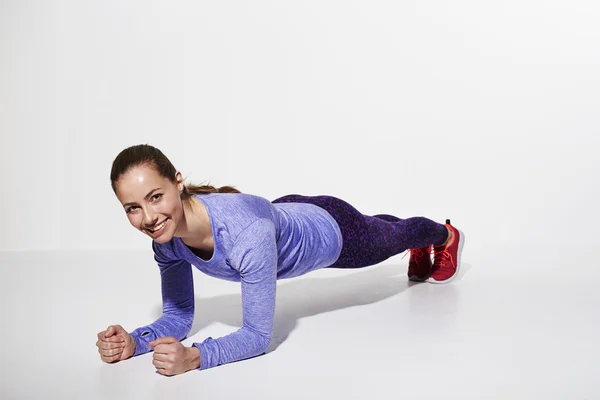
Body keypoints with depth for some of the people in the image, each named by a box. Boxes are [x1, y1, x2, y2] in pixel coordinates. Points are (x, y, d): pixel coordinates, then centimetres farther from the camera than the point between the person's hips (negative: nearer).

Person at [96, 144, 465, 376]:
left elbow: (258, 335, -41)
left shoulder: (246, 230, -49)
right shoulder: (166, 236, -29)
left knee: (393, 235, 31)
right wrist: (133, 342, -35)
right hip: (290, 216, 6)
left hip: (332, 229, -6)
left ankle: (446, 234, 69)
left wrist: (193, 357, -55)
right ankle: (421, 252, 76)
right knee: (384, 230, 39)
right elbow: (178, 317, -16)